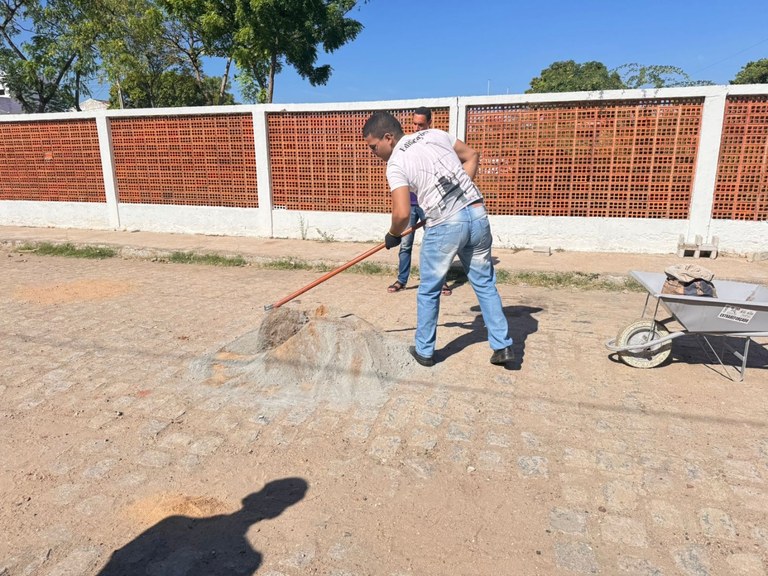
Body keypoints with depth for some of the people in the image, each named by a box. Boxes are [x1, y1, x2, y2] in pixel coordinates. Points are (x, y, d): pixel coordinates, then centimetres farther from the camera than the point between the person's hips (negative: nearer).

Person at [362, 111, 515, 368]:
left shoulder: (396, 164, -5)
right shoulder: (435, 134, 13)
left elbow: (402, 214, -15)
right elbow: (472, 156, 21)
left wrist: (393, 235, 5)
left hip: (444, 227, -6)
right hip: (477, 214, 6)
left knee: (428, 291, 13)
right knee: (485, 284, 16)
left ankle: (424, 351, 25)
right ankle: (503, 347, 20)